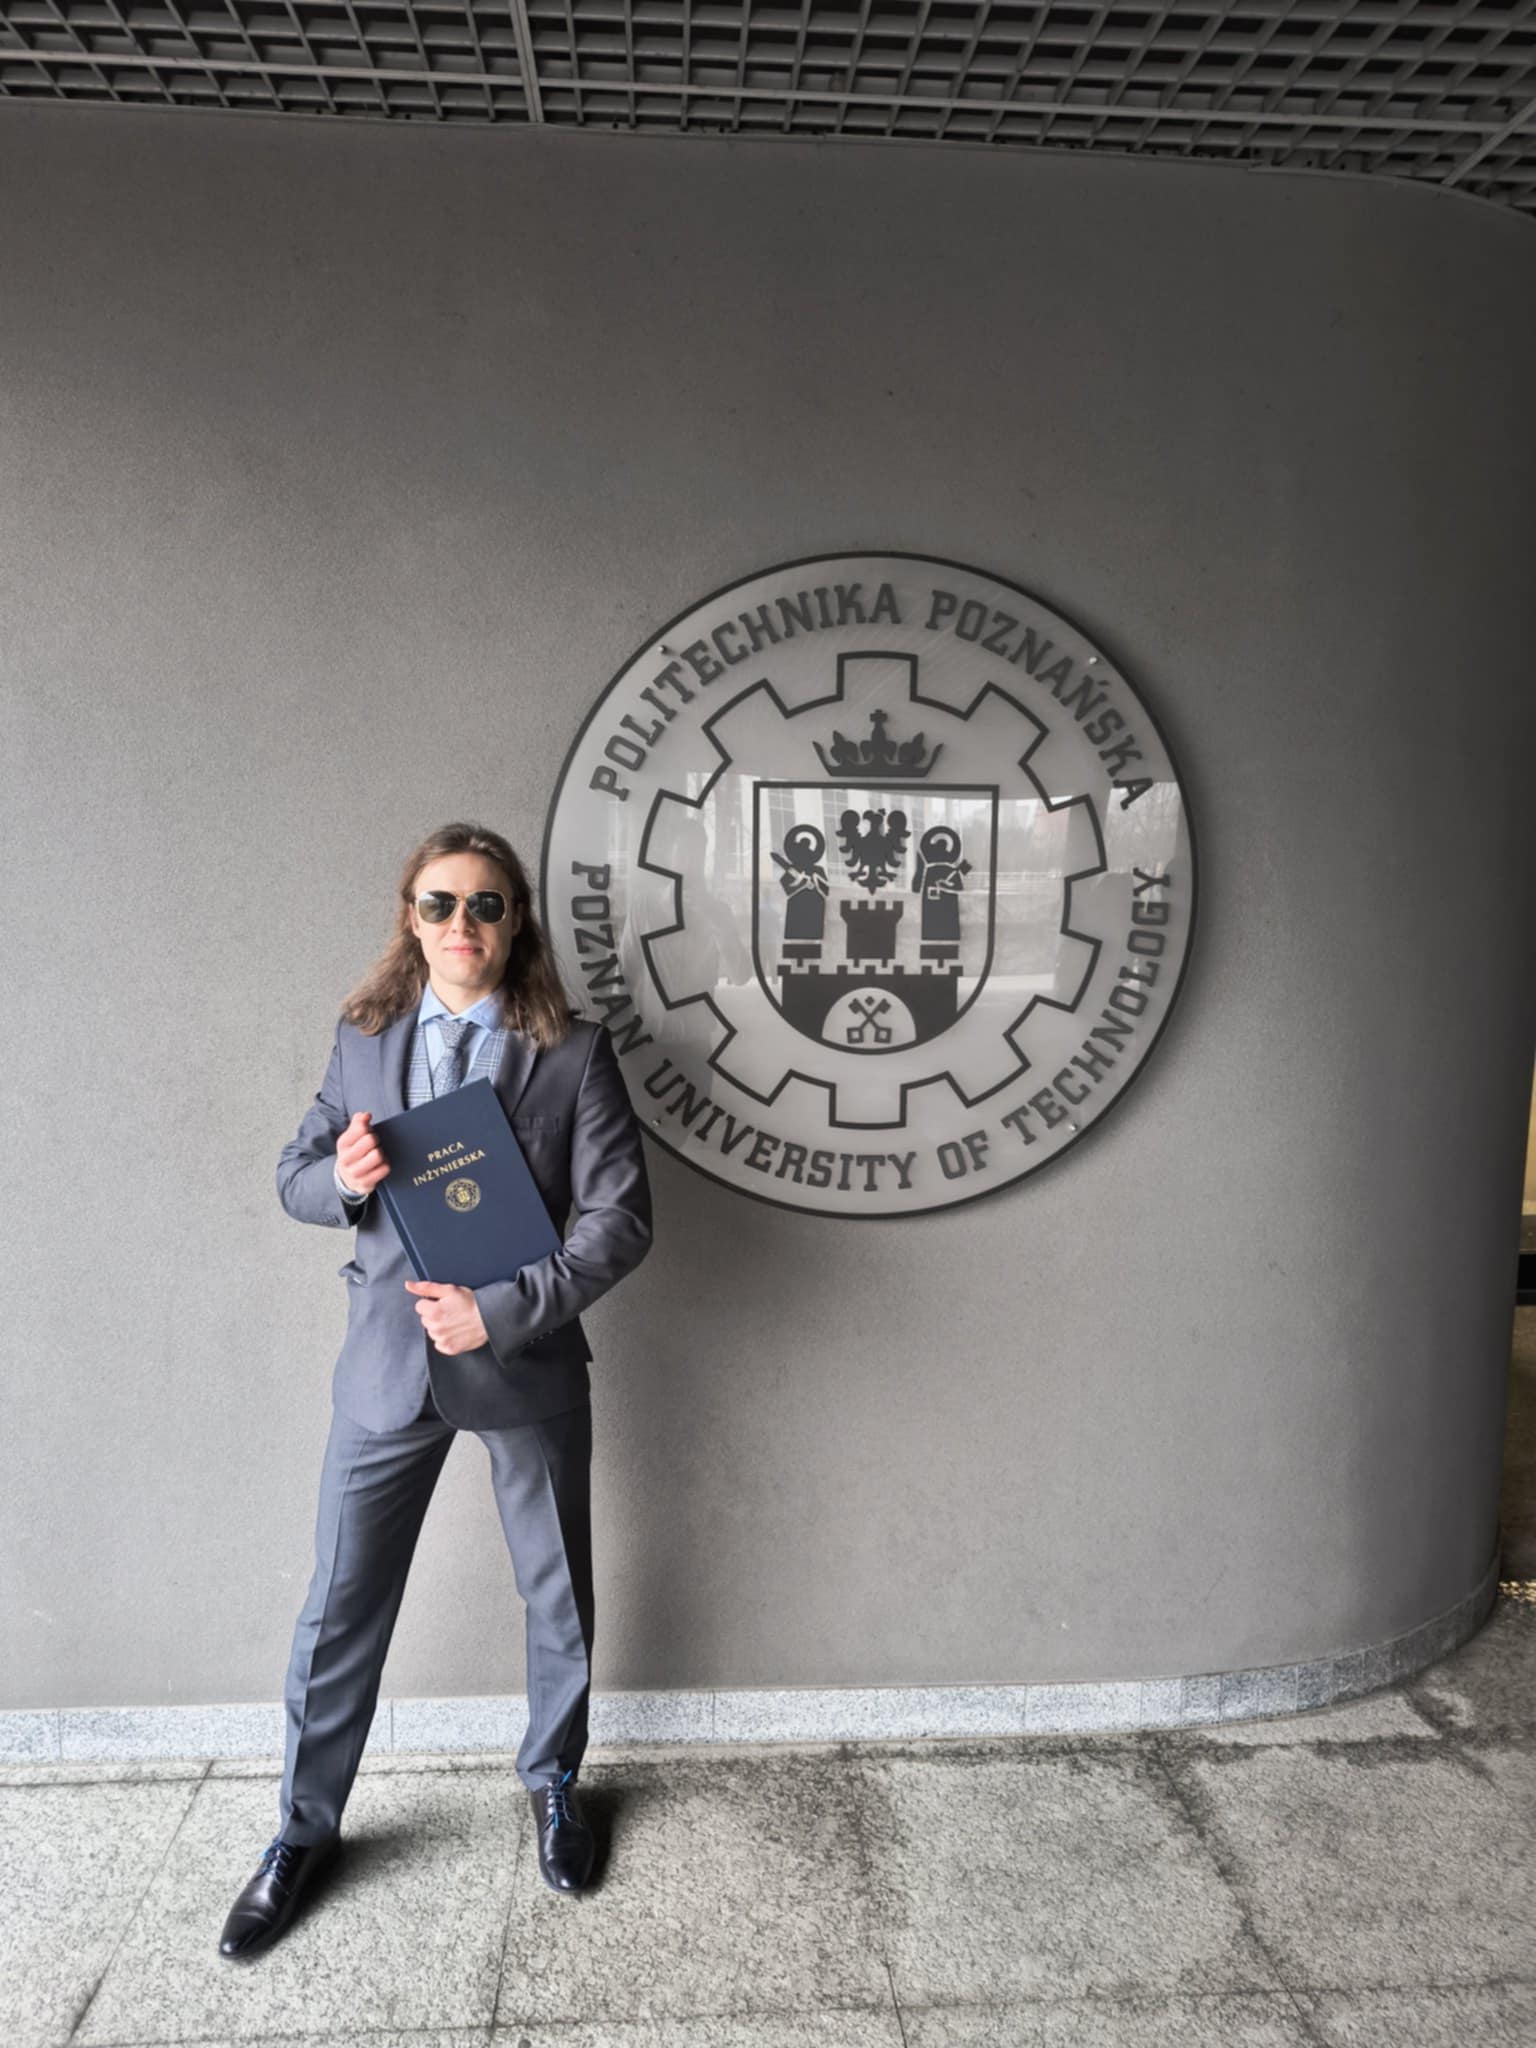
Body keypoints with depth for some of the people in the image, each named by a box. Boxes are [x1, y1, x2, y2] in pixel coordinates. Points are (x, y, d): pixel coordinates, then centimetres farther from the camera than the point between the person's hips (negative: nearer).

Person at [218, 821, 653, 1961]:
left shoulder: (573, 1051, -7)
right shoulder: (363, 1039, 3)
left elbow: (622, 1217, -12)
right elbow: (295, 1175, 10)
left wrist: (504, 1310, -20)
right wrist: (340, 1178, -14)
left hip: (526, 1361, -1)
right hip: (387, 1358, 2)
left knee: (560, 1598, 16)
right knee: (342, 1607, 11)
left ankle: (555, 1784, 43)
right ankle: (305, 1830, 36)